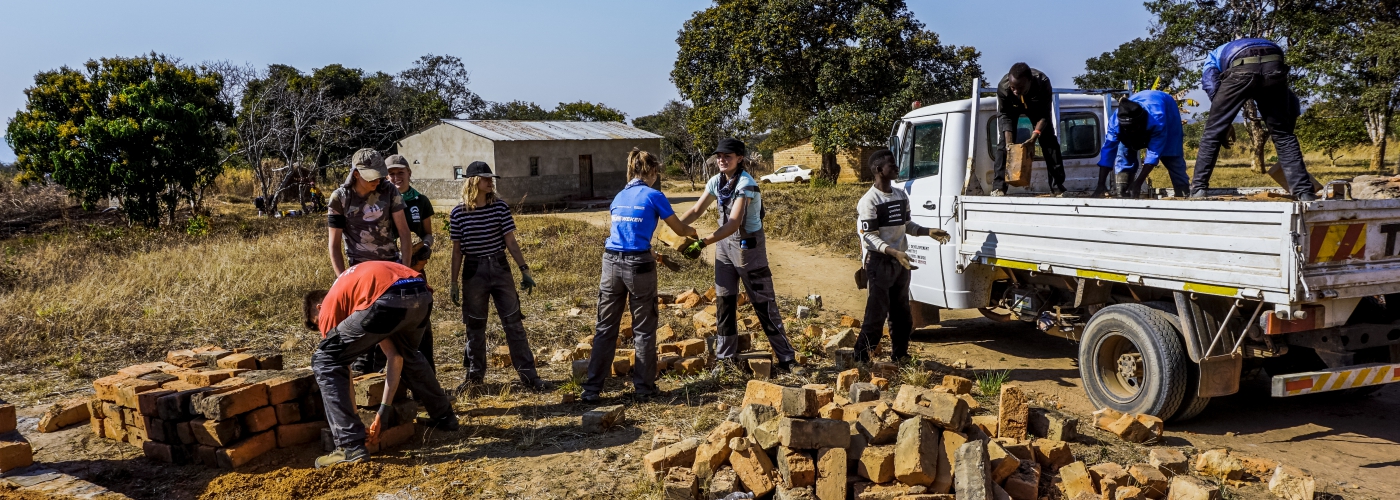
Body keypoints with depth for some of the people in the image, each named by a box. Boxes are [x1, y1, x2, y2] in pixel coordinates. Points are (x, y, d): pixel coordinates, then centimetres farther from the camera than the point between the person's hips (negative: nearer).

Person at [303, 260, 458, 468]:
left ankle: (351, 447, 6)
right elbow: (395, 357, 36)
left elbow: (340, 369, 22)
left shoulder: (330, 306, 24)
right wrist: (384, 411, 36)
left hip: (390, 300, -7)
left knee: (323, 362, 11)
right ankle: (444, 417, 51)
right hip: (422, 295, 8)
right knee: (408, 354, 39)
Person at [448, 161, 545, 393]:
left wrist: (524, 270, -4)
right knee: (475, 326, 9)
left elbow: (510, 241, 1)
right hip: (473, 271, 0)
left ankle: (527, 373, 8)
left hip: (499, 268, 0)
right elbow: (457, 250, 3)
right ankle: (475, 374, 23)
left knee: (513, 322, 1)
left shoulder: (500, 207, -2)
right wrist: (454, 283, 3)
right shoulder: (459, 213, -2)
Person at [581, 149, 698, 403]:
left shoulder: (618, 197, 14)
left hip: (612, 262, 5)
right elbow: (680, 229, 6)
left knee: (605, 328, 8)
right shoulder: (654, 196, -2)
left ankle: (592, 389, 8)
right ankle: (644, 387, 15)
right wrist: (694, 232, 29)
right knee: (643, 330, 8)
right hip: (638, 265, -5)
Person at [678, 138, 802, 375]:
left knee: (764, 302, -2)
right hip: (724, 244, 7)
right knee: (723, 302, 8)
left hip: (748, 245, -6)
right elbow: (697, 210, 5)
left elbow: (734, 223, -30)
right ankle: (726, 357, 19)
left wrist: (703, 242, -36)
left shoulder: (746, 184, -22)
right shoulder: (716, 181, 0)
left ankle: (787, 359, 7)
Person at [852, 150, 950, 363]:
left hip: (900, 262, 8)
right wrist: (895, 252, -30)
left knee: (902, 314, 15)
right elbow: (869, 237, -18)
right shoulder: (869, 201, -15)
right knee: (876, 314, -8)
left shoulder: (902, 196, 9)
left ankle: (900, 357, 27)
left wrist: (928, 232, 3)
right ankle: (860, 359, 1)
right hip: (879, 263, -8)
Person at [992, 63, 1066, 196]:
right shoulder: (1003, 86, -40)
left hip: (1036, 107, 0)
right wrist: (1009, 141, -37)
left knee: (1050, 141, -7)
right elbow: (1004, 115, -27)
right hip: (1012, 108, 0)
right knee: (1004, 142, -15)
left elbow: (1045, 115, -31)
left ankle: (1057, 186, -3)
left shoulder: (1043, 83, -41)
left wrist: (1035, 135, -45)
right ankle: (998, 187, -16)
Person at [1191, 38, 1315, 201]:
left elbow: (1213, 89, 13)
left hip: (1241, 70, -3)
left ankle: (1198, 188, 9)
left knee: (1213, 132, 11)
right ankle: (1304, 192, 12)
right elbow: (1290, 98, 38)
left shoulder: (1213, 57, 38)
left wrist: (1226, 125, 17)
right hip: (1273, 67, 3)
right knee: (1282, 134, 15)